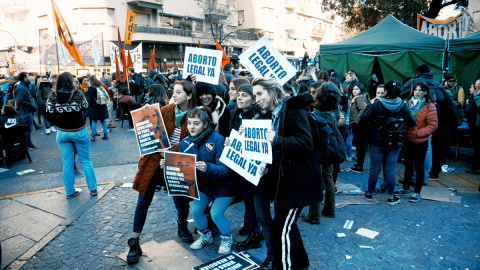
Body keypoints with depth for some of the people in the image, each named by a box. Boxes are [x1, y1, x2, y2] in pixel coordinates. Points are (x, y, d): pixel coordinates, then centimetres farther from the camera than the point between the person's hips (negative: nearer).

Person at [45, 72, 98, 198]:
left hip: (62, 133, 2)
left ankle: (70, 191, 21)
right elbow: (86, 107, 2)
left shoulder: (53, 96, -9)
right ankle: (93, 189, 17)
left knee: (67, 163, 12)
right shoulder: (78, 94, -15)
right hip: (79, 132, -2)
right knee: (86, 161, 11)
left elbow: (49, 116, -6)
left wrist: (60, 124, 9)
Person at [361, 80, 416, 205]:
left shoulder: (377, 105, -14)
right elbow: (412, 123, 0)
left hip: (377, 142, -1)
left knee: (375, 169, 9)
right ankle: (391, 197, 18)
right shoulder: (403, 106, -5)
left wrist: (369, 107, 4)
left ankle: (369, 194, 24)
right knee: (390, 169, 9)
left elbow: (363, 118, -11)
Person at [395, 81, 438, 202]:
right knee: (408, 165, 18)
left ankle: (417, 192, 19)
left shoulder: (429, 106, -10)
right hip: (407, 140, 5)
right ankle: (405, 188, 32)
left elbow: (433, 125, -13)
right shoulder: (408, 103, 5)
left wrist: (418, 133, -20)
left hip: (420, 142, -5)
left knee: (418, 167, 6)